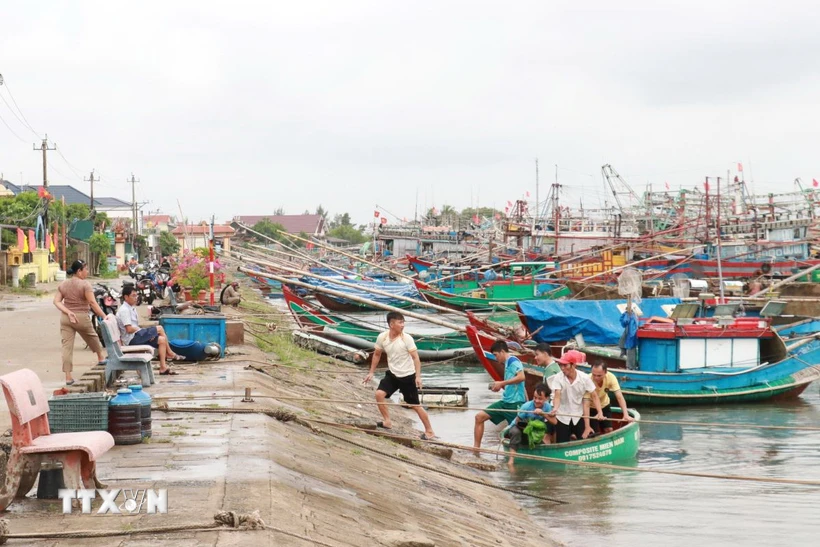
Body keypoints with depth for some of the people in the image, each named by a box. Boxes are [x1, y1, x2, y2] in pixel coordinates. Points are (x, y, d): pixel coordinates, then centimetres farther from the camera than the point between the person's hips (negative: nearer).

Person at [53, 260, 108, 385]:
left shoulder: (62, 285, 9)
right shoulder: (85, 284, -9)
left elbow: (57, 301, 1)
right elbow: (92, 303, -16)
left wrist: (68, 312, -8)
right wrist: (103, 316, -14)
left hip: (65, 318, 4)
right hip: (81, 318, -4)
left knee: (67, 346, 0)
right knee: (92, 337, 24)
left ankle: (68, 377, -3)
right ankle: (101, 357, 47)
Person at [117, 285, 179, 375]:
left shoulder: (132, 308, 17)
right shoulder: (124, 310, -14)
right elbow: (129, 329, -21)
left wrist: (148, 334, 1)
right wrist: (141, 330, -7)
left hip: (137, 336, 10)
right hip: (131, 339, -10)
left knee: (162, 340, -2)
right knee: (159, 329, -16)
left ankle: (163, 367, -4)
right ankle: (169, 353, -5)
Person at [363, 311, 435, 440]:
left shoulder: (407, 338, -18)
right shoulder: (382, 337, -7)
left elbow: (415, 357, -16)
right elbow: (377, 354, 9)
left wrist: (418, 376, -24)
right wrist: (371, 372, 10)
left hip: (408, 376, -4)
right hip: (392, 374, 4)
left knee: (415, 405, 1)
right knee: (379, 393, -14)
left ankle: (429, 431, 13)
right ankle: (387, 422, 3)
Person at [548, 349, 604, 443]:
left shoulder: (584, 378, -14)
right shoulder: (558, 377, -15)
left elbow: (594, 396, -8)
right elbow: (557, 396, -23)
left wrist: (600, 412, -20)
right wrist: (555, 408, -43)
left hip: (579, 416, 0)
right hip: (562, 417, 0)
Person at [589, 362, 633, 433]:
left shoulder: (610, 377, -27)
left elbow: (619, 397, -28)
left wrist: (626, 415, -42)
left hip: (604, 405, 3)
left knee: (609, 430, 0)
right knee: (596, 433, -8)